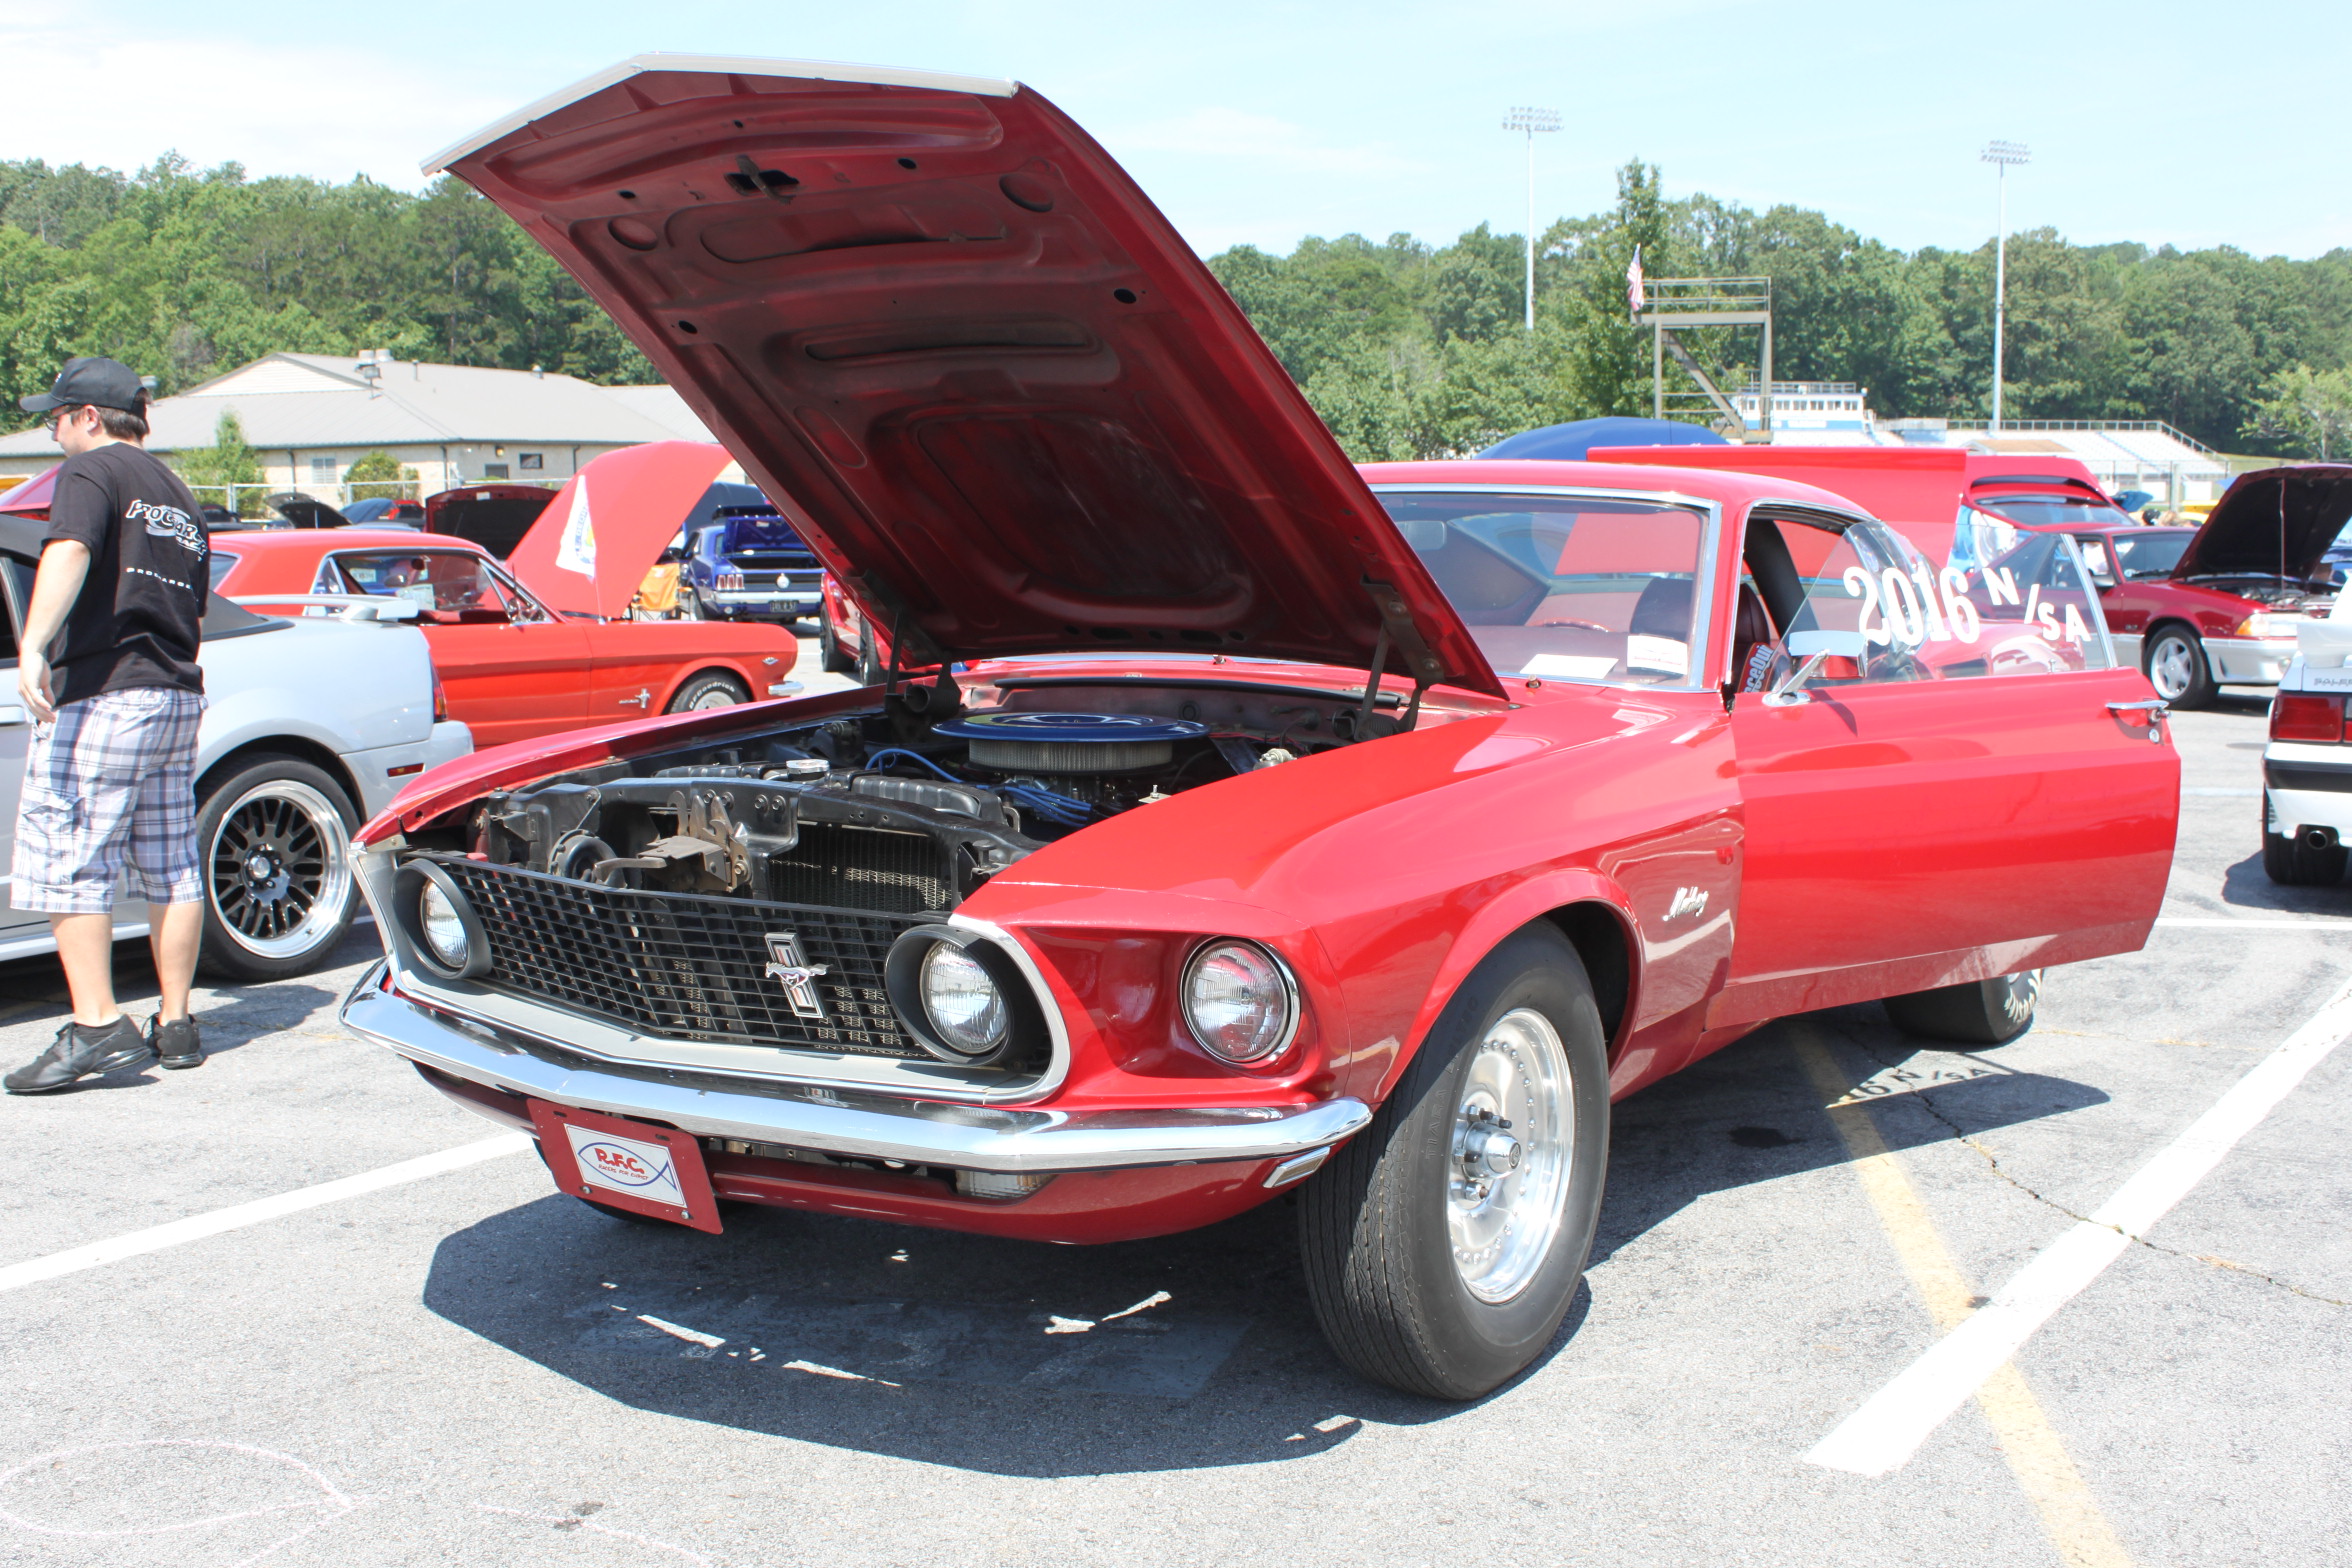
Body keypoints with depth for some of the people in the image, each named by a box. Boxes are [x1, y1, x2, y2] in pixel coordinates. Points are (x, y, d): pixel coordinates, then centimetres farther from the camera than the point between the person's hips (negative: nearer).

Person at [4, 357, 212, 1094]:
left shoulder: (90, 471, -3)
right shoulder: (177, 496, 22)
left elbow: (69, 553, -23)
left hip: (100, 694, -8)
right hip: (178, 696, 8)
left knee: (68, 863, -6)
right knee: (171, 867, 10)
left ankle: (97, 1025, -12)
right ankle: (175, 1025, 15)